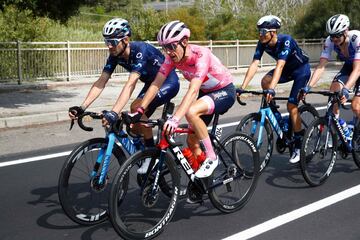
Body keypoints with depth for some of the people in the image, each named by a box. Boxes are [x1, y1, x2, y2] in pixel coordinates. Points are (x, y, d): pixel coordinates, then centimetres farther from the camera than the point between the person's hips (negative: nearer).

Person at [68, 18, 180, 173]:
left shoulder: (140, 50, -32)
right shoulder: (115, 55, -11)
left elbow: (130, 85, -43)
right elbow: (100, 83, -15)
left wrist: (114, 113, -54)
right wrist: (82, 107, -28)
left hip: (168, 83, -8)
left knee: (136, 107, -29)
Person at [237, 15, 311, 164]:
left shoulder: (286, 41, -33)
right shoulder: (262, 43, -16)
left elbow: (280, 65, -44)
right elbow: (254, 65, -22)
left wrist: (272, 89, -55)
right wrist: (242, 88, -32)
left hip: (301, 69, -6)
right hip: (287, 69, 6)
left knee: (291, 105, -15)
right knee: (265, 81, -22)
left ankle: (299, 145, -3)